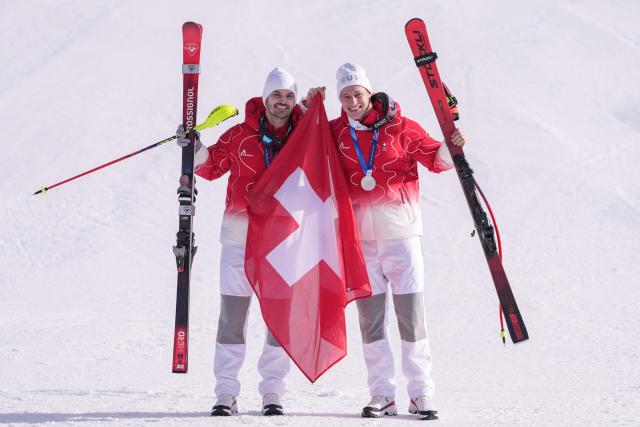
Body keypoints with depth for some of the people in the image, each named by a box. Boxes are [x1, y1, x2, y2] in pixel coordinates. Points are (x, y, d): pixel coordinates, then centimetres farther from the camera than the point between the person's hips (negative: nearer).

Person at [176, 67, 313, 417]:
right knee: (232, 313, -1)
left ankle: (272, 392, 12)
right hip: (241, 234, -1)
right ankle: (226, 393, 4)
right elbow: (212, 166, 12)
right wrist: (195, 149, -4)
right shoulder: (241, 135, 2)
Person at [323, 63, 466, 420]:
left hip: (400, 230, -3)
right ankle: (382, 395, 9)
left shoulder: (399, 127, 1)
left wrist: (450, 148, -12)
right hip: (360, 233, 3)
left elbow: (433, 158, 7)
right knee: (370, 315, 4)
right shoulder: (336, 133, 8)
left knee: (411, 313, -3)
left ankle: (422, 393, 2)